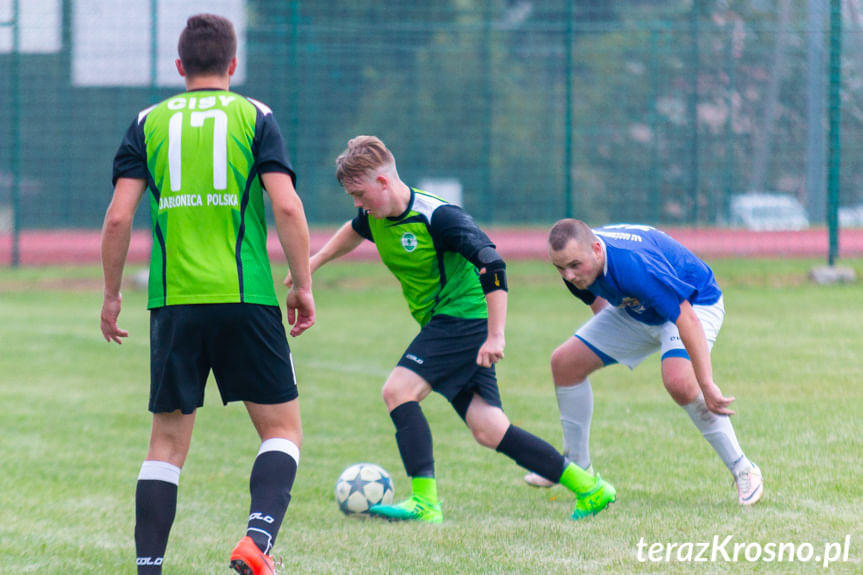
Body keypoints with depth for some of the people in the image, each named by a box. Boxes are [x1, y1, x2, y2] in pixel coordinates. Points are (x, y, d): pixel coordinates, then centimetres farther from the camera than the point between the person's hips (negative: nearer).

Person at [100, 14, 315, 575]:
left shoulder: (148, 123, 9)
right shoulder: (255, 117, 4)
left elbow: (119, 217, 2)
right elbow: (287, 206, -7)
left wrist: (111, 296, 11)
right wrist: (303, 285, 0)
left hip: (173, 301, 2)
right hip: (246, 298, -2)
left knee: (168, 442, 10)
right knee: (282, 429, 6)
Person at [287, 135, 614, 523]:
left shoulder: (438, 216, -20)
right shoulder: (375, 215, 6)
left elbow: (492, 266, -25)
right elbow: (354, 232, 33)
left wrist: (495, 336, -28)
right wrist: (313, 263, 34)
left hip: (465, 315, -8)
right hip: (442, 325, 8)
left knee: (398, 390, -20)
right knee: (488, 430, 0)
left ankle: (424, 501, -22)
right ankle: (588, 487, 4)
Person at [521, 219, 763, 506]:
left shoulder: (635, 265, -43)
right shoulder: (576, 261, -18)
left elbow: (687, 320, -42)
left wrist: (707, 385, -43)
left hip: (693, 303, -8)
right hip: (635, 310, 8)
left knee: (679, 382, -34)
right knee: (564, 363, 3)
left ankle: (743, 471, -18)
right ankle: (577, 467, 20)